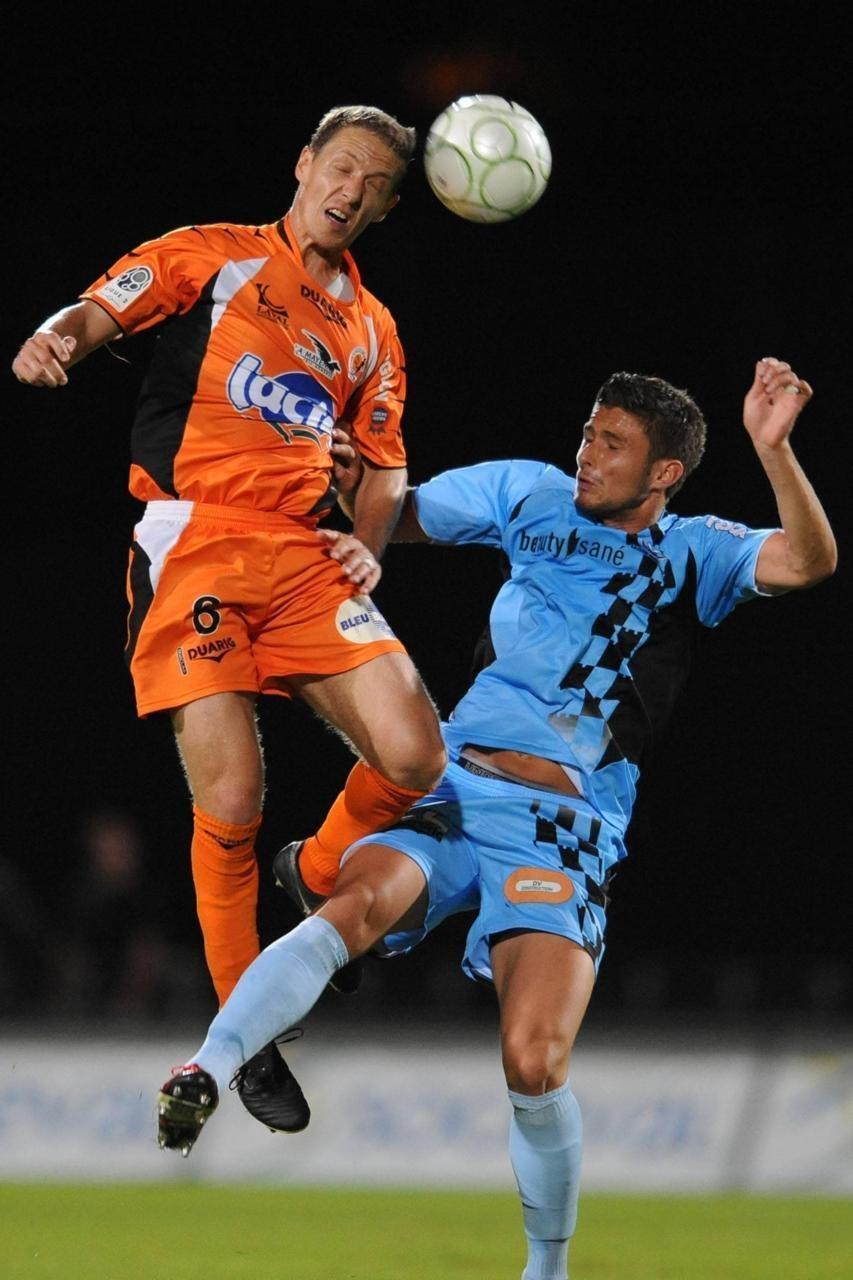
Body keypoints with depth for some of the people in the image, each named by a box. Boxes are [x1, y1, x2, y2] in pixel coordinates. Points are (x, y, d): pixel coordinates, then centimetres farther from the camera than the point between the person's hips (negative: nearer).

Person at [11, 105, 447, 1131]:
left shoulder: (371, 328, 23)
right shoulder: (214, 256, 10)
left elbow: (385, 465, 25)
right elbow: (100, 312, 1)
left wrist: (368, 543, 4)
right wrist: (54, 340, -23)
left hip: (303, 557, 4)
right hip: (192, 541, -4)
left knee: (414, 758, -14)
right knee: (231, 802, -15)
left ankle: (321, 882, 18)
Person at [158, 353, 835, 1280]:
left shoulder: (694, 553, 7)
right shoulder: (531, 494, 15)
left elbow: (806, 561, -11)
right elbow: (395, 518, 25)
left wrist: (771, 449, -25)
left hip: (564, 832, -2)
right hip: (449, 791, 2)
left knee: (534, 1065, -19)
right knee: (362, 898, -33)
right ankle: (205, 1073, -48)